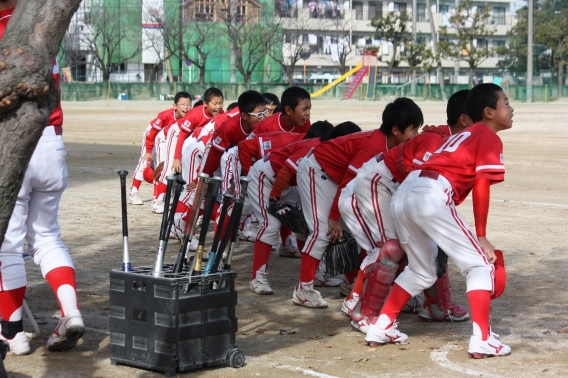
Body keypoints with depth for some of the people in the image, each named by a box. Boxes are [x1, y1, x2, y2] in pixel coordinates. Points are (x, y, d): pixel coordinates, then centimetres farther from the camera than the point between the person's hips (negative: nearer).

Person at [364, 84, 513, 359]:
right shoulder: (490, 139, 7)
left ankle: (380, 328, 22)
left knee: (421, 271, 25)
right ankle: (482, 340, -8)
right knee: (480, 264, 1)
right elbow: (481, 189, -2)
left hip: (403, 194, 8)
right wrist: (481, 236, 2)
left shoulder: (463, 136, 31)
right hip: (433, 197, -8)